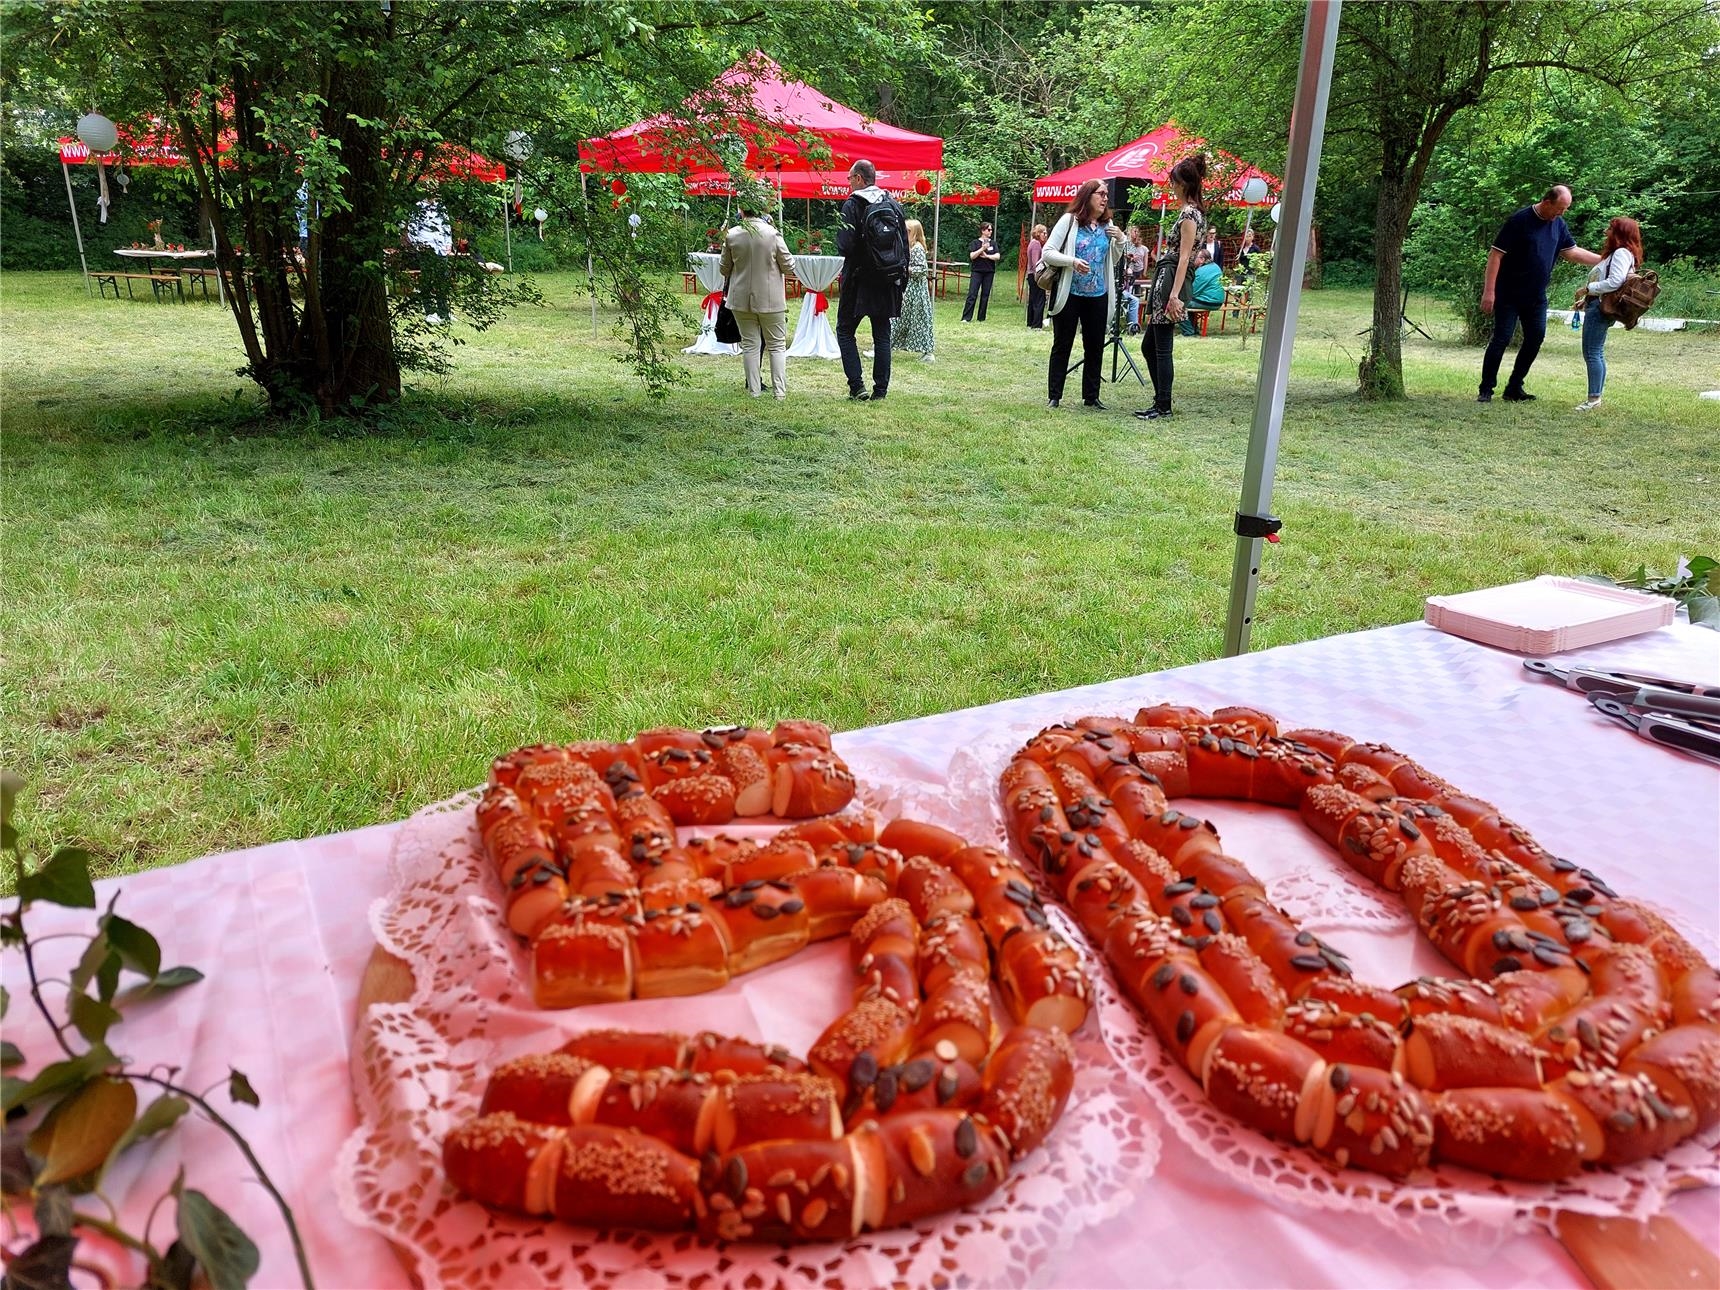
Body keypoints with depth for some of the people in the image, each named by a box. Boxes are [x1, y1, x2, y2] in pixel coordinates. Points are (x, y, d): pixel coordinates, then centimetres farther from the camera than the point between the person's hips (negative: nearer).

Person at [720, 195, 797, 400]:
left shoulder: (732, 235, -5)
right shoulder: (773, 234, -12)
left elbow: (724, 269, 7)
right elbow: (789, 267, -5)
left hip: (741, 299, 2)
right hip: (770, 299, -2)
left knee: (750, 345, 11)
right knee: (777, 345, 9)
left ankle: (754, 390, 10)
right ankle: (780, 391, 5)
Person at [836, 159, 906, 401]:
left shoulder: (852, 205, -10)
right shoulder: (894, 204, 7)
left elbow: (845, 246, -18)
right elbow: (905, 245, 8)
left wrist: (838, 238, 5)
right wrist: (903, 278, 14)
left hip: (860, 280, -5)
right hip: (888, 281, 5)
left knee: (845, 331, 7)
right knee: (882, 335, 9)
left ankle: (857, 386, -3)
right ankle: (881, 389, 10)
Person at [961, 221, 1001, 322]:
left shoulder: (993, 243, 10)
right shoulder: (975, 243, 2)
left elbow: (997, 256, 0)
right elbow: (972, 256, -9)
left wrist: (986, 256, -12)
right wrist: (982, 249, -17)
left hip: (989, 272, 3)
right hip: (977, 271, -3)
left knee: (985, 295, 4)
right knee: (972, 295, -9)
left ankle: (981, 318, 11)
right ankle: (966, 317, -11)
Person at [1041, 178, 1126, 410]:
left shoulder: (1107, 225, 10)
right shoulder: (1069, 221, -4)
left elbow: (1113, 261, 17)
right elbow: (1048, 253, -9)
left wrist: (1120, 240, 0)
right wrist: (1073, 261, -23)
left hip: (1098, 296, 5)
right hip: (1069, 294, -5)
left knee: (1095, 347, 7)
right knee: (1062, 346, 3)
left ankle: (1091, 397, 17)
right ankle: (1054, 397, 9)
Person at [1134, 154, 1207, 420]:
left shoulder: (1189, 213, -11)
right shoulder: (1194, 211, 19)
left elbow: (1184, 257, -17)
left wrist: (1174, 295, -22)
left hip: (1170, 280, -10)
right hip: (1165, 280, 10)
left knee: (1161, 348, -6)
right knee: (1149, 346, 13)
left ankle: (1163, 406, -1)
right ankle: (1160, 400, 17)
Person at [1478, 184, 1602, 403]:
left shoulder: (1558, 225, 8)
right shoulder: (1520, 221, -13)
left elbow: (1572, 252, 15)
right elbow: (1496, 255, -15)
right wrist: (1489, 290, -21)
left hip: (1536, 296, 7)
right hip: (1508, 294, -7)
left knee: (1535, 339, 5)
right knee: (1501, 339, -8)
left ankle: (1514, 389, 13)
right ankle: (1485, 390, -2)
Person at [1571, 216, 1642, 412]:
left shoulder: (1621, 253, -10)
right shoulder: (1614, 253, 21)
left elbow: (1615, 282, -22)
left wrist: (1587, 289, -15)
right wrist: (1586, 300, 19)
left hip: (1601, 308, -11)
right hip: (1597, 306, 11)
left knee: (1592, 353, -11)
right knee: (1596, 354, 13)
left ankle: (1594, 398, -11)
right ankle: (1596, 396, 17)